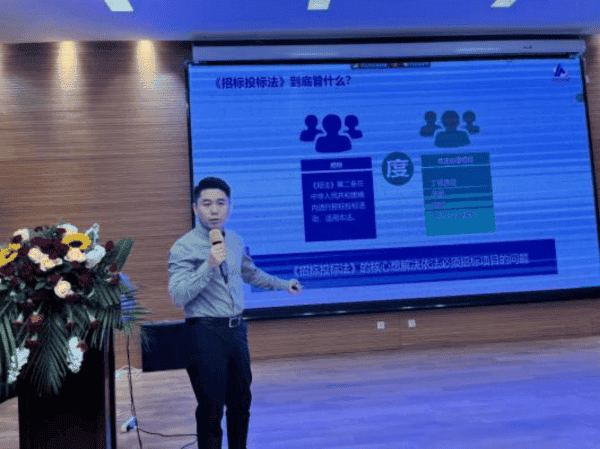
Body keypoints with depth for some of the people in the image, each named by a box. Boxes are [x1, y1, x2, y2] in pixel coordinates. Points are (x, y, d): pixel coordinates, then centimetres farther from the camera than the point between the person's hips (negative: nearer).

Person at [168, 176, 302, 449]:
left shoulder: (235, 241, 9)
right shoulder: (184, 248, -11)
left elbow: (250, 273, 27)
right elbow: (178, 296, -21)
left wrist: (283, 284, 33)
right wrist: (209, 266, -29)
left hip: (236, 329, 7)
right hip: (205, 333, -7)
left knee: (241, 402, 18)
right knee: (211, 407, 2)